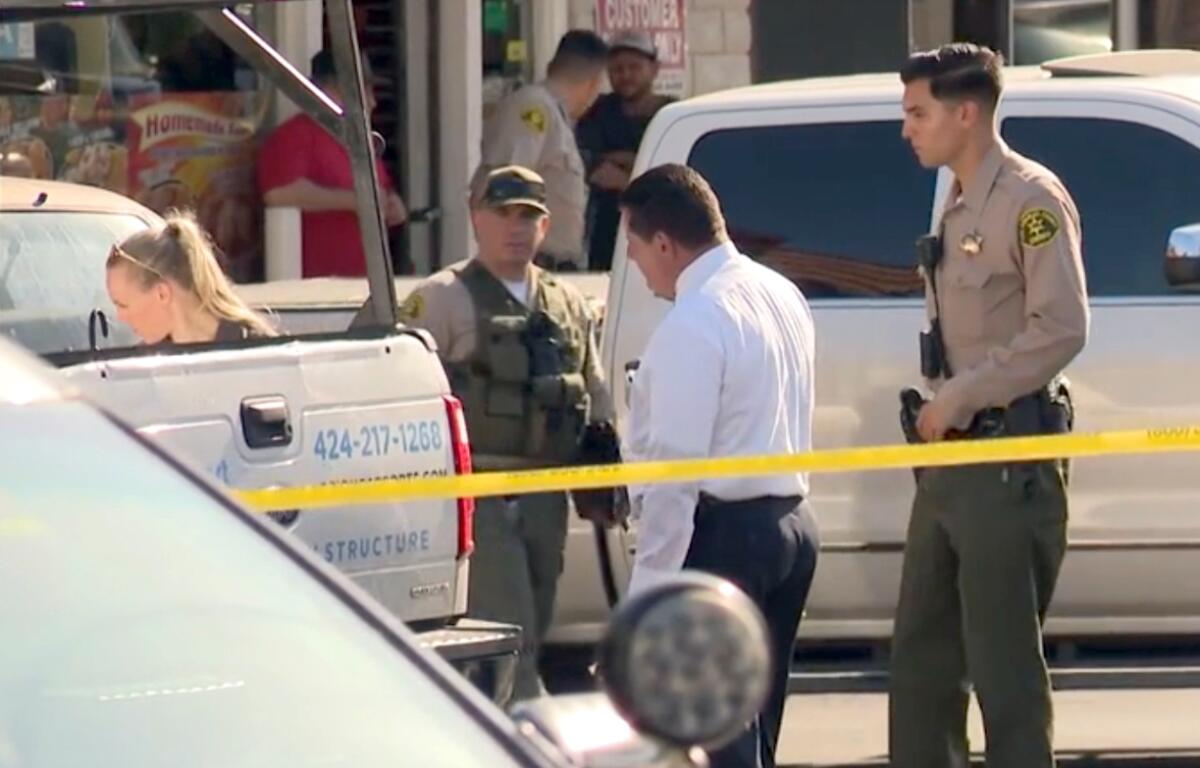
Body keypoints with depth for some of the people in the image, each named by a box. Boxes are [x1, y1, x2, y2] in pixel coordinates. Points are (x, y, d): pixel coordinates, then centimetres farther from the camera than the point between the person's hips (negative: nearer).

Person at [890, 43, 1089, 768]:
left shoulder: (1031, 199, -12)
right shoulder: (959, 205, 15)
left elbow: (1062, 329, -20)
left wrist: (960, 398, -17)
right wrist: (940, 410, 10)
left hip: (1009, 456, -9)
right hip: (951, 454, 9)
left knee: (1004, 665, -7)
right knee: (922, 655, 12)